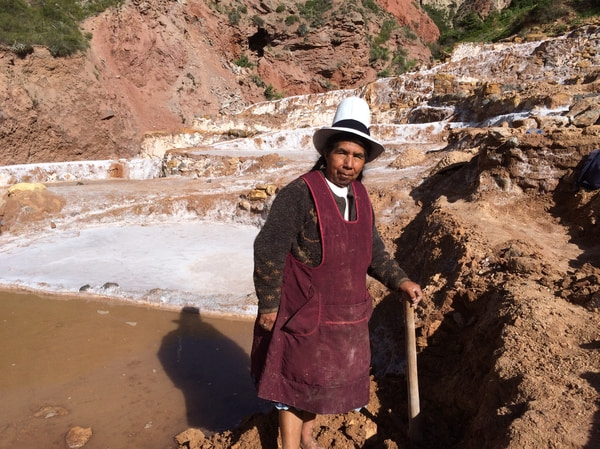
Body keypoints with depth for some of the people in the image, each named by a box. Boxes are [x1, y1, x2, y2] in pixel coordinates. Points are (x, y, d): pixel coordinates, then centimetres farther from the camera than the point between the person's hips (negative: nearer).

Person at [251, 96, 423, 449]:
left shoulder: (360, 196, 1)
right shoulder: (299, 194, -21)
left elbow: (372, 248, 11)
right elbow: (268, 252, -18)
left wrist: (400, 280, -1)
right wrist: (269, 306, -14)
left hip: (347, 315, 7)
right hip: (304, 314, -6)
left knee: (324, 377, 23)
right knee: (298, 380, 11)